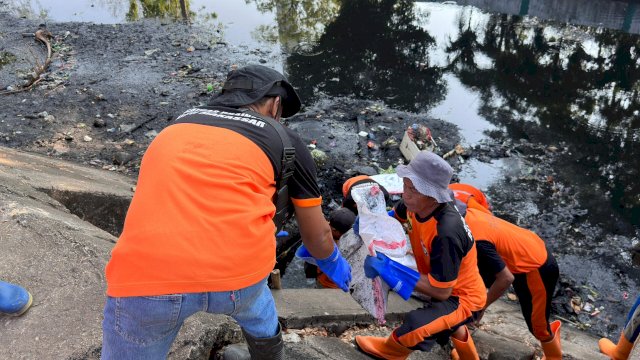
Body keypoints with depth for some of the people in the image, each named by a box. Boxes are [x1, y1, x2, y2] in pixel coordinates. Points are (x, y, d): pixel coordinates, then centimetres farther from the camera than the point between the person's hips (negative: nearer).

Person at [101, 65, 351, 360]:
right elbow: (317, 236, 27)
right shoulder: (285, 140, 17)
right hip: (238, 269, 0)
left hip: (144, 275, 1)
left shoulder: (178, 125, 27)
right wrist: (333, 263, 50)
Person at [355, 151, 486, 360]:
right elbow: (396, 216, 7)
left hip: (462, 297, -8)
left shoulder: (446, 233, -40)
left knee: (415, 327, -29)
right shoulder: (416, 204, -17)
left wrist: (389, 270, -36)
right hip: (441, 285, 8)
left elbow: (441, 291, -34)